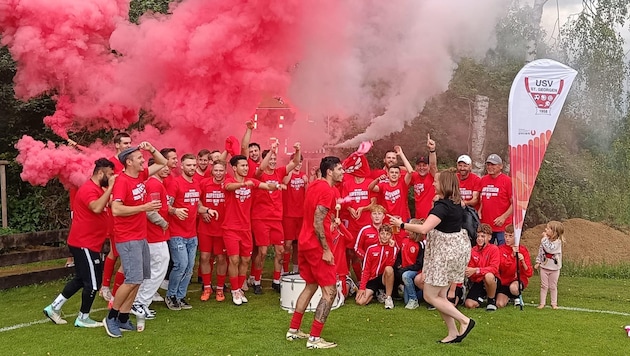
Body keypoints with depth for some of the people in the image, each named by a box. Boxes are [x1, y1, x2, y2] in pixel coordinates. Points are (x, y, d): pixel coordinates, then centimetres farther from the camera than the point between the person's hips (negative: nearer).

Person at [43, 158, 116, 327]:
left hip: (87, 243, 11)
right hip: (85, 244, -11)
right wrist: (110, 188, -32)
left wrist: (109, 188, 4)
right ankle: (83, 318, 14)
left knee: (81, 279, 20)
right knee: (93, 282, -1)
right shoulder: (89, 189, -19)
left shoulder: (97, 188, 14)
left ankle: (54, 307, 26)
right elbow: (96, 208, -37)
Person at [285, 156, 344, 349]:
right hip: (317, 246, -10)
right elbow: (318, 223, -22)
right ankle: (314, 338, -3)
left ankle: (293, 330, 26)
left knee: (311, 285, 21)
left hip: (305, 242, 10)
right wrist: (326, 250, -20)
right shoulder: (327, 190, -16)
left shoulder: (315, 185, 12)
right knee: (330, 290, -3)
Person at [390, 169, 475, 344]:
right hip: (456, 248, 10)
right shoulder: (456, 202, 5)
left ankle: (464, 320, 0)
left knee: (430, 296, -1)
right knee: (440, 295, 14)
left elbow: (424, 229, -32)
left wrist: (402, 225, -20)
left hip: (446, 252, -10)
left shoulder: (443, 206, -22)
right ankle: (453, 333, 16)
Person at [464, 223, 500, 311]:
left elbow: (494, 268, -19)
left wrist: (476, 270, -27)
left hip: (491, 280, -3)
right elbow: (470, 267, 7)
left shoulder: (494, 249, -9)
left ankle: (492, 300, -11)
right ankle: (481, 296, 17)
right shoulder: (473, 250, 2)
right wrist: (467, 271, -16)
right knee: (469, 304, -19)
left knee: (488, 275, -39)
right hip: (477, 282, 3)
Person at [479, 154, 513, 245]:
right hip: (485, 226, 5)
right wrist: (479, 211, 5)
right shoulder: (483, 180, 10)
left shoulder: (507, 181, -6)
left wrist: (503, 217, -15)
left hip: (502, 227, -5)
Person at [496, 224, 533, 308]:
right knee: (500, 304, -17)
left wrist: (523, 262, -28)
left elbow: (529, 273, -10)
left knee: (513, 288, -38)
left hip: (519, 279, -2)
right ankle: (509, 296, 20)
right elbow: (502, 267, -19)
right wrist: (512, 255, -28)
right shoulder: (501, 249, -3)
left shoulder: (523, 250, -6)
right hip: (504, 280, 2)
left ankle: (517, 296, 0)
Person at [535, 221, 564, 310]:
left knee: (553, 286, 8)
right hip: (544, 267, 4)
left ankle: (554, 303, 18)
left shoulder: (557, 242, -16)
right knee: (544, 286, 7)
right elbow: (540, 251, 6)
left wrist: (545, 239, -24)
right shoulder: (545, 240, -1)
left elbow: (549, 249, -30)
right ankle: (542, 303, 12)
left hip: (554, 268, -4)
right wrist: (538, 262, 2)